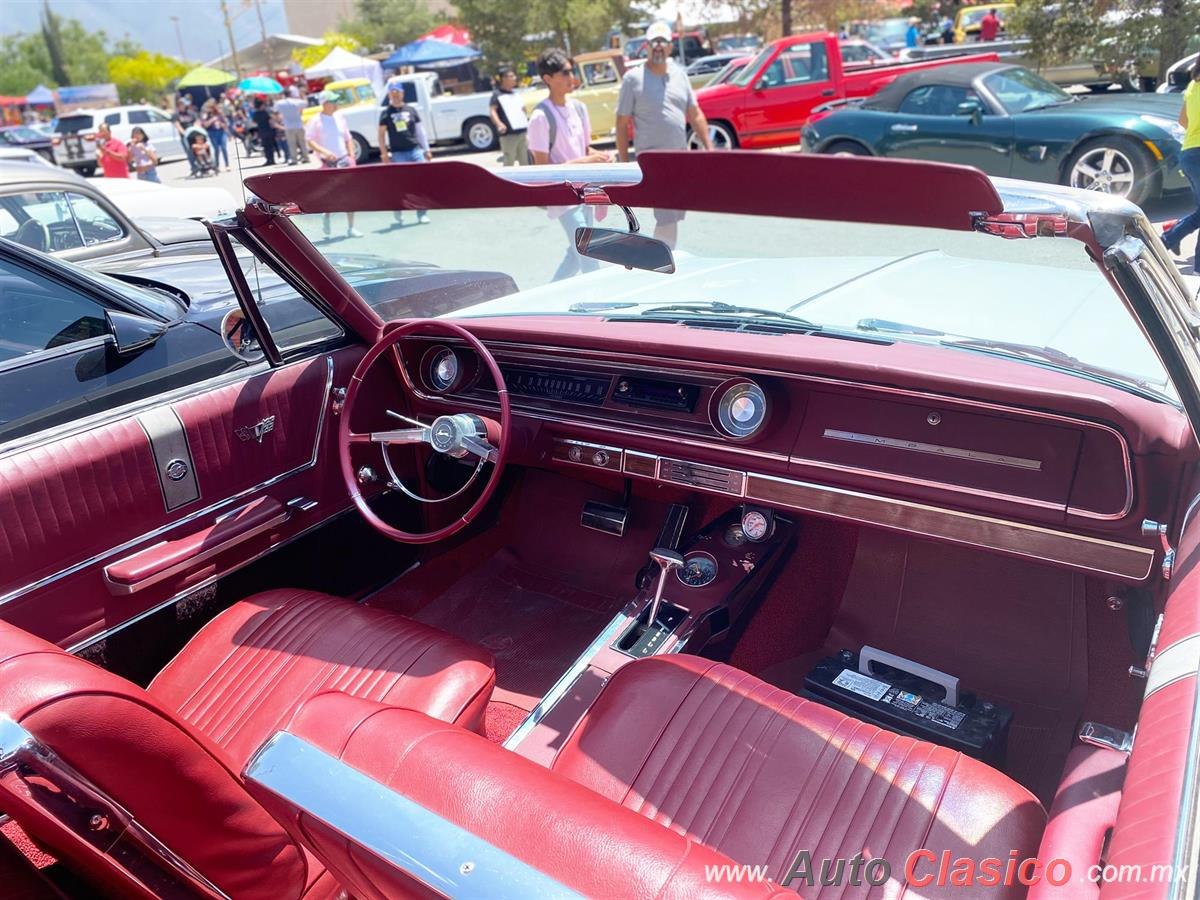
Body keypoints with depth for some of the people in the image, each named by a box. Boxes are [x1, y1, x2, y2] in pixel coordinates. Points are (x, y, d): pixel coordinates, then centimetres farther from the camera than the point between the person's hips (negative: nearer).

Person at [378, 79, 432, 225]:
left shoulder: (411, 110, 11)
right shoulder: (386, 113, 4)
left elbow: (420, 130, 13)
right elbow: (381, 134, 3)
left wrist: (426, 150, 9)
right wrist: (384, 153, -6)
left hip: (415, 150, 2)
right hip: (398, 154, -2)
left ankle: (422, 214, -1)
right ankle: (398, 211, 19)